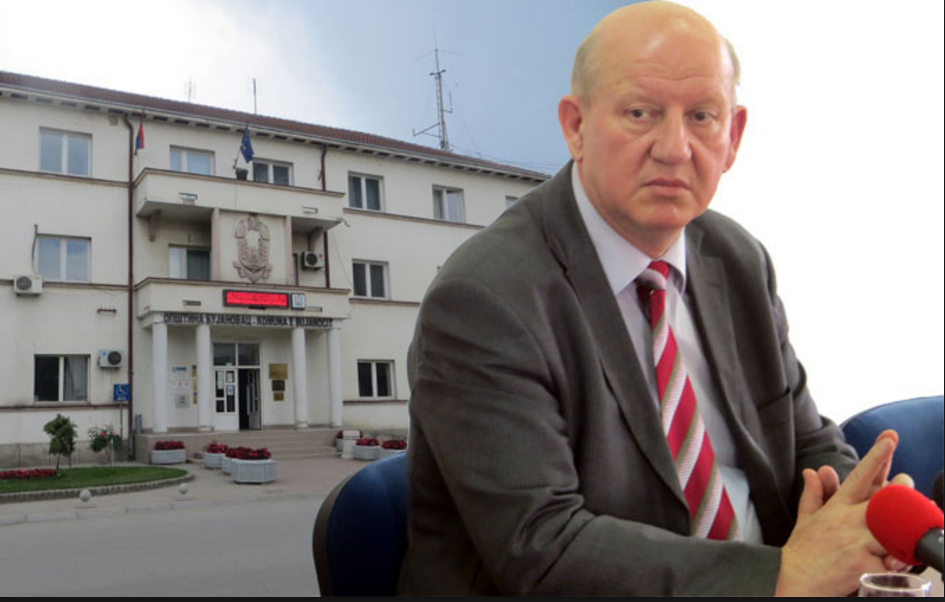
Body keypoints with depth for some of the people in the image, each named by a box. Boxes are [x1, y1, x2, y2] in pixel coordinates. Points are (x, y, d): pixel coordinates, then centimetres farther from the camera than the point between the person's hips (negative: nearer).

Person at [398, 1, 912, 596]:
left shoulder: (741, 262, 3)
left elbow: (809, 446, 10)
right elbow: (539, 547, -23)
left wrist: (865, 519, -11)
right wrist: (784, 574, -24)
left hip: (760, 568, 6)